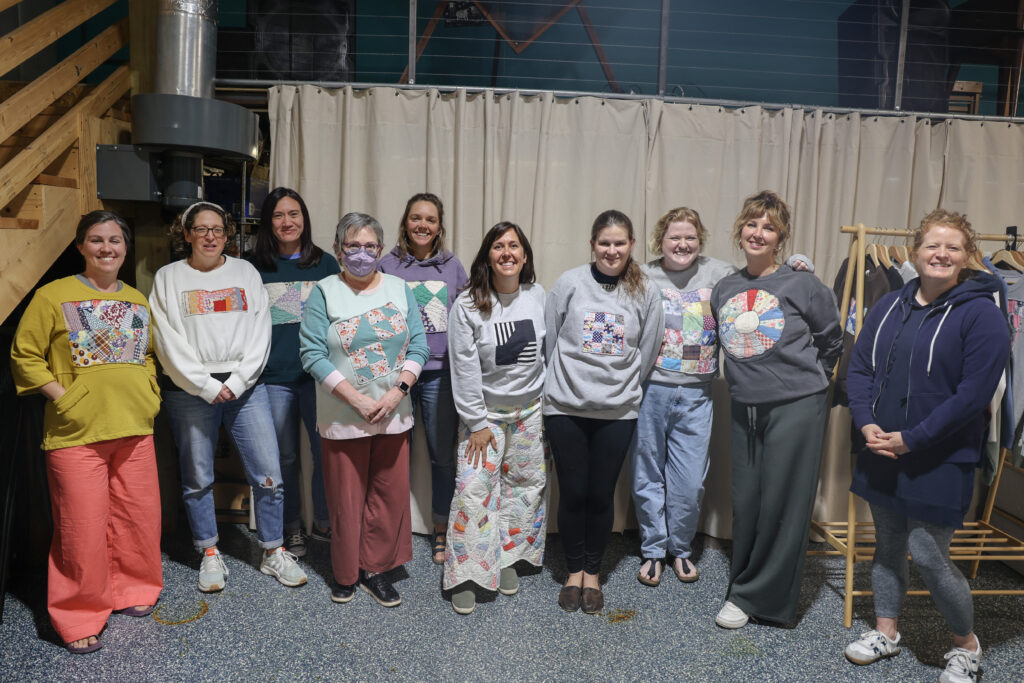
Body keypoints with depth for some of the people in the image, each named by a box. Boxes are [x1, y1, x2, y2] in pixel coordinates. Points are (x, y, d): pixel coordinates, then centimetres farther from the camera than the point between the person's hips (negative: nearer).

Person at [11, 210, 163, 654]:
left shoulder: (138, 301, 13)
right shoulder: (54, 295, -3)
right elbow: (25, 355, -3)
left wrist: (150, 393, 10)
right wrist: (62, 397, -10)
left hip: (135, 429, 5)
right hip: (76, 433, -5)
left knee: (139, 517, 12)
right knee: (83, 526, -1)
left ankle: (130, 589, 33)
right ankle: (80, 616, 17)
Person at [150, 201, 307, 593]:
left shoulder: (246, 273, 10)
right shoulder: (168, 278, 6)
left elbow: (260, 332, 2)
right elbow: (168, 343, -3)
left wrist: (236, 383, -8)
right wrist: (208, 386, -11)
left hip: (245, 388, 1)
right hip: (190, 392, 0)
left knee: (268, 474, -2)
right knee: (197, 479, 8)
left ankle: (273, 553, 14)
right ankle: (210, 555, 25)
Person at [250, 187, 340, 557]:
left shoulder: (326, 264, 7)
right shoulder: (255, 268, 5)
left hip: (319, 374, 0)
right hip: (273, 377, 0)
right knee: (285, 458, 9)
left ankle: (324, 523, 22)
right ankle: (291, 528, 26)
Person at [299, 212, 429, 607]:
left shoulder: (399, 290, 7)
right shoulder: (324, 292, -2)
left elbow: (418, 346, 4)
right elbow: (312, 354, -10)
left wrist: (398, 390, -12)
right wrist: (356, 399, -16)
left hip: (394, 414, 3)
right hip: (343, 418, -3)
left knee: (390, 495, 7)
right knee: (346, 498, 7)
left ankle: (375, 569, 24)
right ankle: (346, 574, 26)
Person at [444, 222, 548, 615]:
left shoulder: (538, 297, -2)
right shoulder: (467, 306, -12)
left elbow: (549, 352, 7)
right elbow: (464, 368, -13)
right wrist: (477, 422, -13)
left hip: (530, 409, 4)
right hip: (484, 410, -4)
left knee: (527, 485, 11)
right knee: (474, 488, -7)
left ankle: (507, 559, 29)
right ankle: (465, 575, 6)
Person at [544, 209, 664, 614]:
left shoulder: (645, 292, 1)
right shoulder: (570, 283, -3)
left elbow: (647, 353, 9)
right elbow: (549, 341, 3)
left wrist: (624, 387, 11)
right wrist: (561, 383, 7)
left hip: (617, 410, 1)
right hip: (565, 406, -1)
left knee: (601, 494, 7)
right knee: (572, 493, 5)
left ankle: (593, 572, 28)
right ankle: (574, 571, 26)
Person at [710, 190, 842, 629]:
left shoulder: (802, 286, -5)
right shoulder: (723, 290, 7)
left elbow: (831, 339, 7)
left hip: (796, 407, -4)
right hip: (744, 408, 4)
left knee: (782, 503, 1)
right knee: (745, 502, 10)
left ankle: (755, 596, 14)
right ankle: (745, 585, 28)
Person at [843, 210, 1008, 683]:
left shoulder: (981, 314, -11)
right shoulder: (889, 306, 7)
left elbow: (973, 393, -17)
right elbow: (859, 366, 7)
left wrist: (910, 439, -17)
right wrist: (866, 423, -8)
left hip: (939, 459, -5)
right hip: (881, 452, 6)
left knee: (928, 555, -2)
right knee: (887, 544, 16)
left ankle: (966, 644, 25)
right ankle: (886, 633, 34)